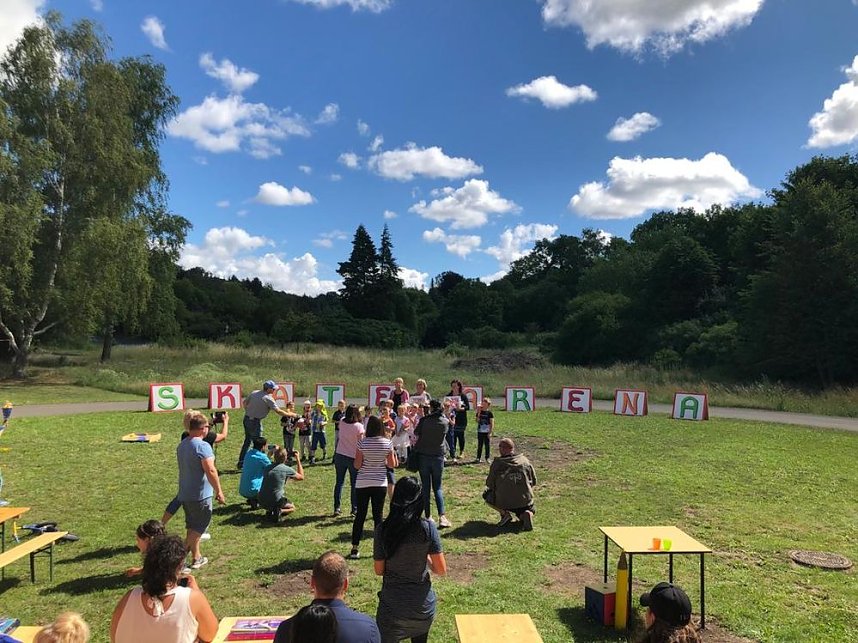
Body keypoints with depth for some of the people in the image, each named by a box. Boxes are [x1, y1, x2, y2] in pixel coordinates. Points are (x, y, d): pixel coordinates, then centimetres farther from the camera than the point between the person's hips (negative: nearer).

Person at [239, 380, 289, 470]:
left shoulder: (254, 393, 5)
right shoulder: (268, 398, -16)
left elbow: (244, 402, 14)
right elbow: (278, 411, -17)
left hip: (246, 419, 8)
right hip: (255, 422, -8)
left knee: (247, 441, 19)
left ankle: (241, 463, 26)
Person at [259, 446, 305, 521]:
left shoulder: (268, 467, 4)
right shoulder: (287, 469, -9)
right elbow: (301, 477, 8)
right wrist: (298, 460, 12)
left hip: (261, 501, 5)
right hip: (275, 501, -4)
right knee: (292, 508, 24)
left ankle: (269, 510, 8)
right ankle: (280, 511, -8)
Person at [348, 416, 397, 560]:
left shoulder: (362, 443, -12)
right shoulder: (387, 443, -6)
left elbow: (357, 465, -8)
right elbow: (392, 464, 1)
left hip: (362, 484, -1)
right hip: (380, 484, 1)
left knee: (360, 516, 8)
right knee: (378, 516, 10)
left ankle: (354, 549, 11)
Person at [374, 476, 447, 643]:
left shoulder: (382, 529, -11)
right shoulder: (428, 527, -14)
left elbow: (379, 570, -2)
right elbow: (441, 570, -10)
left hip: (391, 606, -1)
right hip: (422, 604, 1)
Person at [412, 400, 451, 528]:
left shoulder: (424, 420, -10)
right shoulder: (445, 422, -3)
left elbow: (416, 433, 2)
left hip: (423, 456, -1)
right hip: (438, 456, 1)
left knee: (425, 487, 7)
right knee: (437, 487, 8)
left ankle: (427, 516, 9)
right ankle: (442, 516, -6)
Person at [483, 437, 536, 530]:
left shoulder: (497, 463, -7)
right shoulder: (525, 461, 1)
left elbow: (489, 484, -1)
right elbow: (533, 482, 9)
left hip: (504, 502, -2)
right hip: (525, 501, 3)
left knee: (486, 494, 22)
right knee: (528, 511, 34)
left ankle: (504, 513, 1)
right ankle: (527, 514, -5)